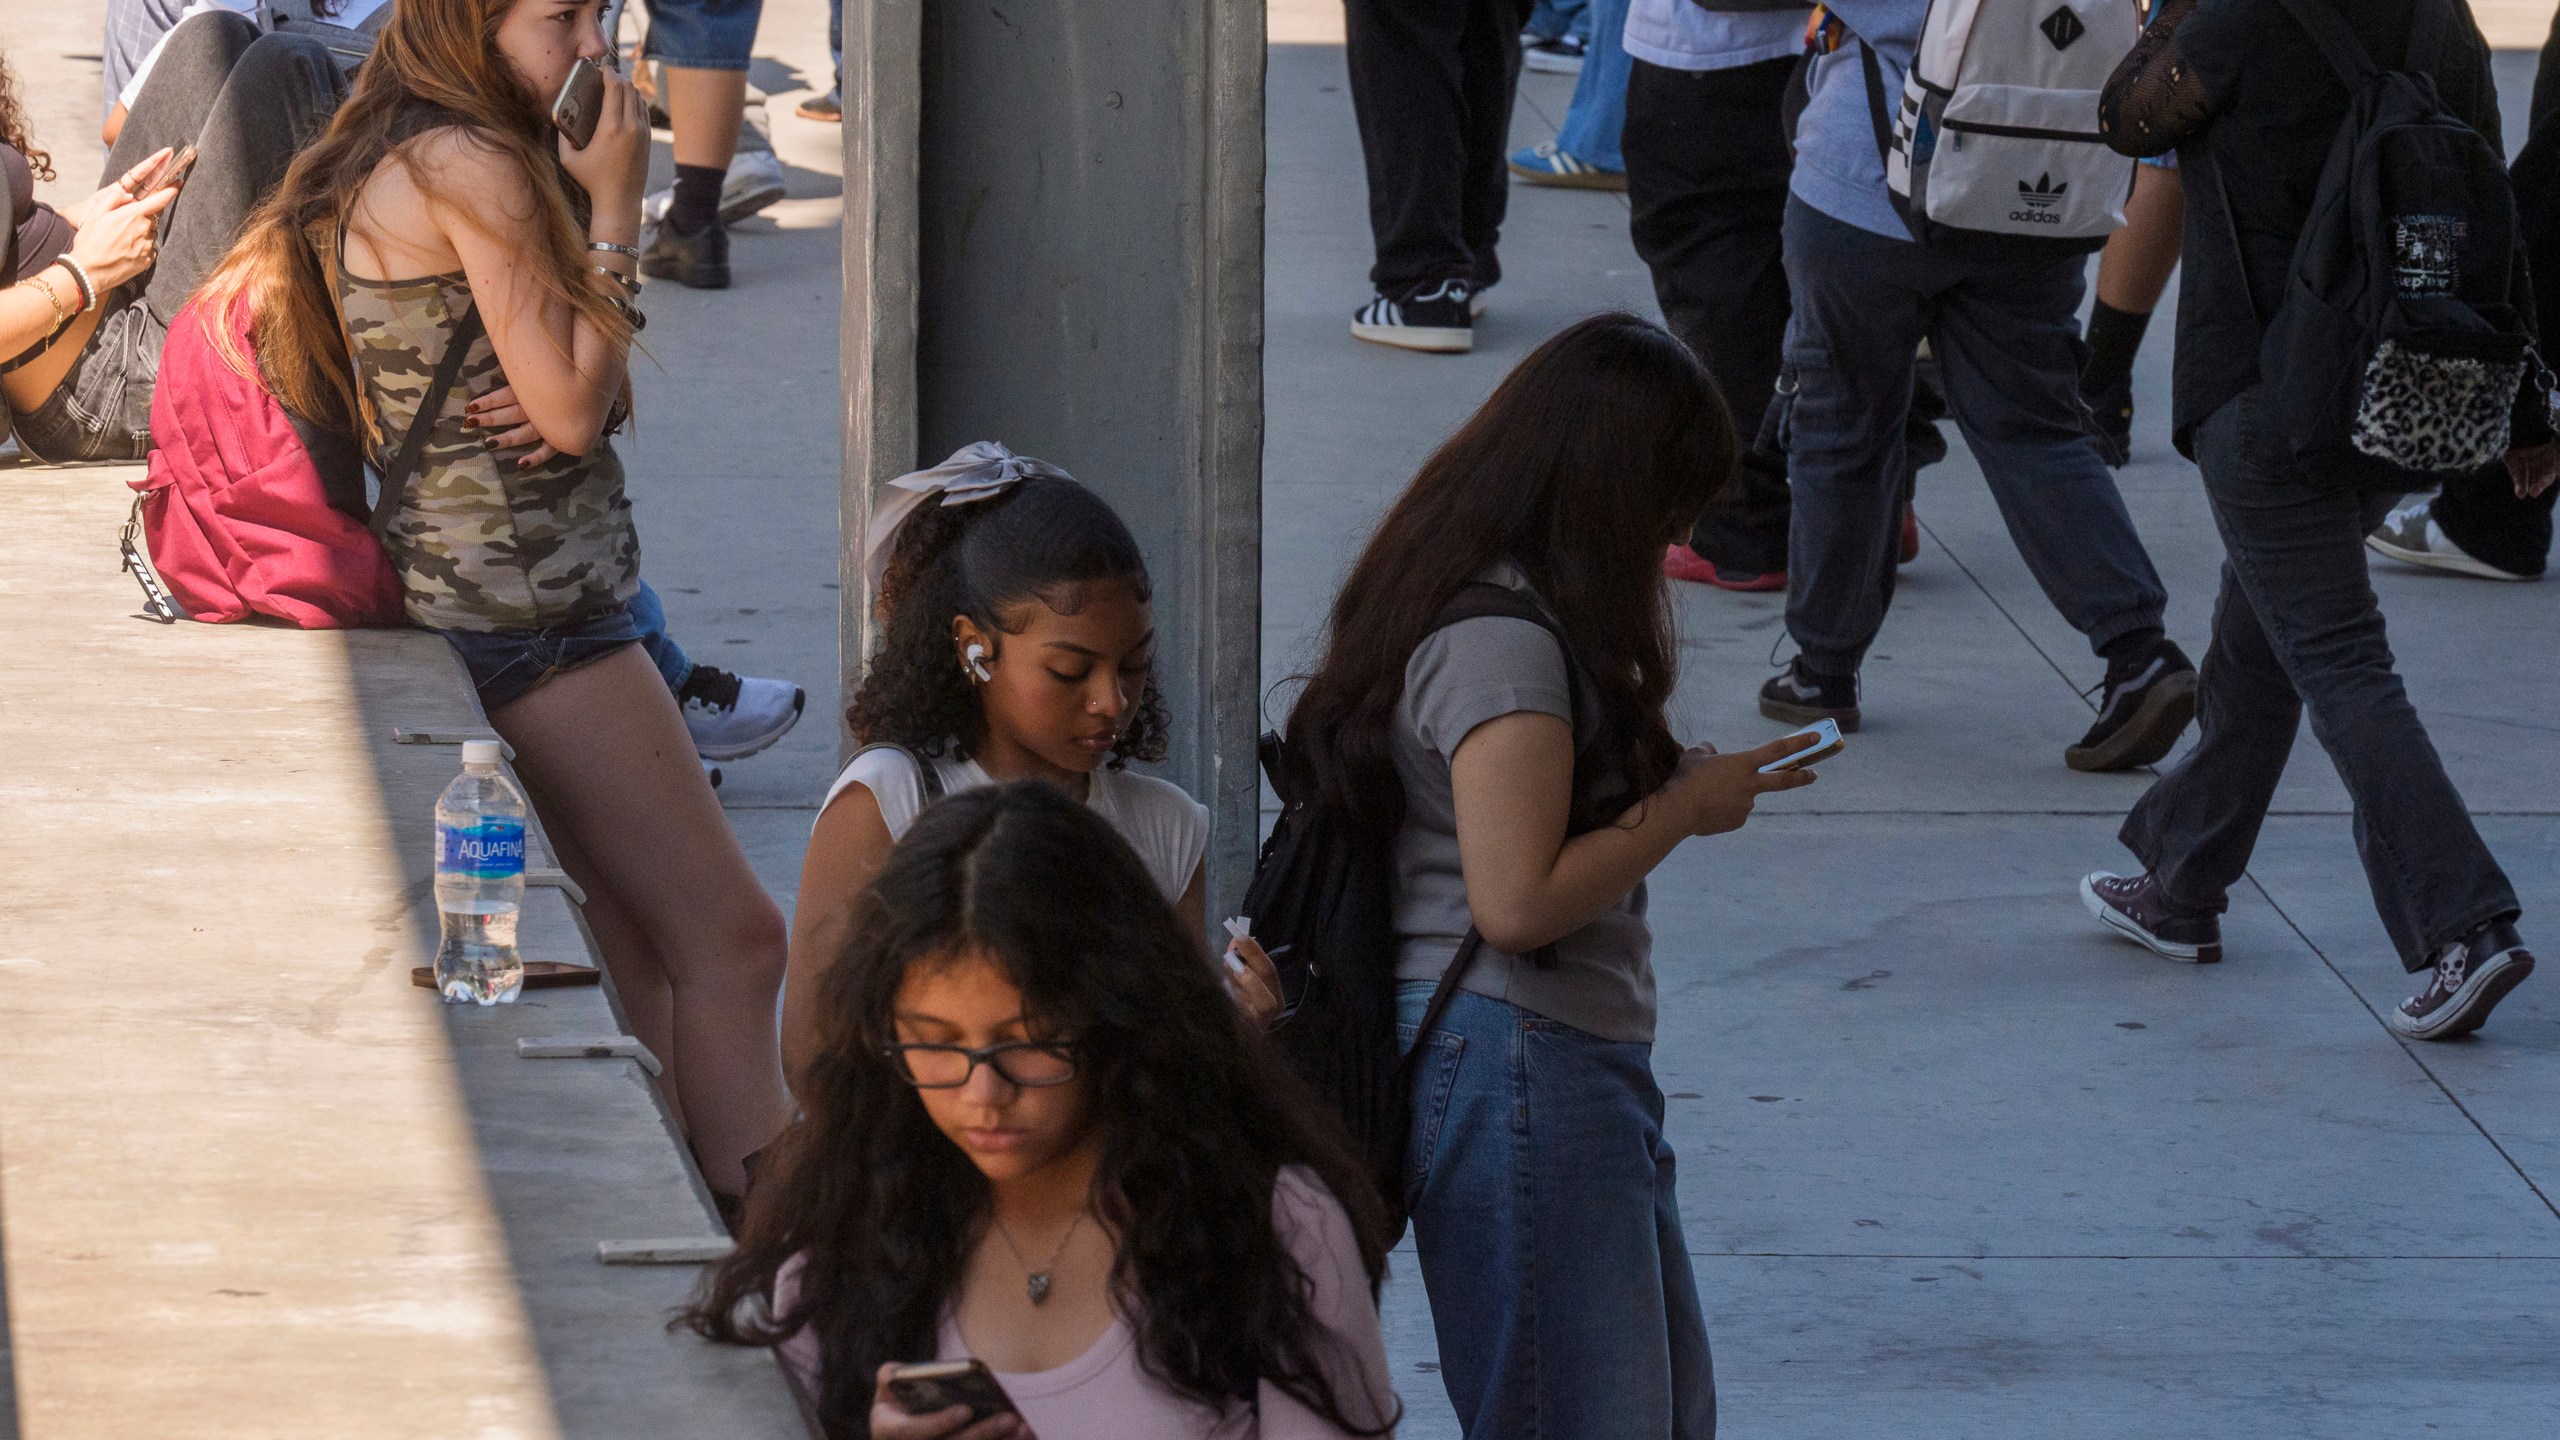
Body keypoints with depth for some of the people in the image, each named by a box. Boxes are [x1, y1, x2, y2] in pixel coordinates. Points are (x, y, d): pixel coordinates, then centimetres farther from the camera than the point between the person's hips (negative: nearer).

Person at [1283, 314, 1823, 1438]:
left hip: (1573, 1064, 11)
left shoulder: (1510, 613, 15)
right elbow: (1518, 899, -23)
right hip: (1517, 1067, -11)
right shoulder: (1505, 637, -18)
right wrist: (1687, 807, -12)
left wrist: (1676, 786, 8)